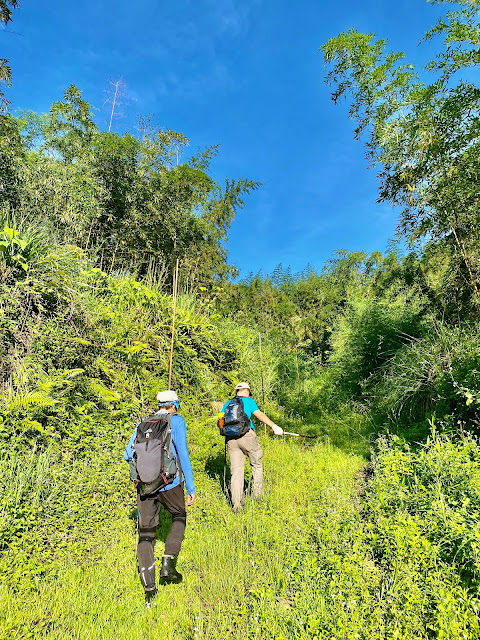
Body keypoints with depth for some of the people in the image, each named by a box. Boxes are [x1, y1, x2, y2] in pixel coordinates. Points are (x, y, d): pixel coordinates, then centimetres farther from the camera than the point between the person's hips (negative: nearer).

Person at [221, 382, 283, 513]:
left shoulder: (227, 404, 18)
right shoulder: (248, 401, 5)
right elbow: (260, 415, -9)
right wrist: (274, 426, -14)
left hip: (231, 438, 4)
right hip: (246, 435, -4)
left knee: (236, 470, 7)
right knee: (256, 463, 18)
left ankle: (236, 503, 4)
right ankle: (257, 492, 24)